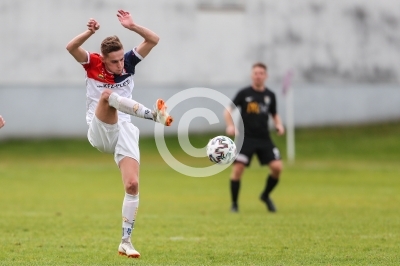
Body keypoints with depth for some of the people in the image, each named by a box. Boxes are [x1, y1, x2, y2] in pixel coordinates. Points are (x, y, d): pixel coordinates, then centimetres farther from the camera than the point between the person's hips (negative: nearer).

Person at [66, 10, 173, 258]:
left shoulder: (129, 62, 4)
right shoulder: (93, 64, -2)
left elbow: (154, 40, -4)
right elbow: (71, 47, -20)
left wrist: (132, 26, -17)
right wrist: (90, 32, -36)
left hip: (124, 131, 2)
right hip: (99, 132, -2)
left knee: (132, 184, -12)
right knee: (107, 94, -32)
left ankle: (126, 240, -3)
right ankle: (154, 114, -40)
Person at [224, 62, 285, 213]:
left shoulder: (270, 96, 8)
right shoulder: (244, 93, -2)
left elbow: (274, 114, 21)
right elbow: (228, 110, -1)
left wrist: (279, 125, 1)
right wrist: (230, 126, -18)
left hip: (264, 139, 3)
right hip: (246, 137, -3)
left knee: (277, 167, -10)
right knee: (238, 168, -13)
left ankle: (266, 196, 15)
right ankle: (234, 204, 3)